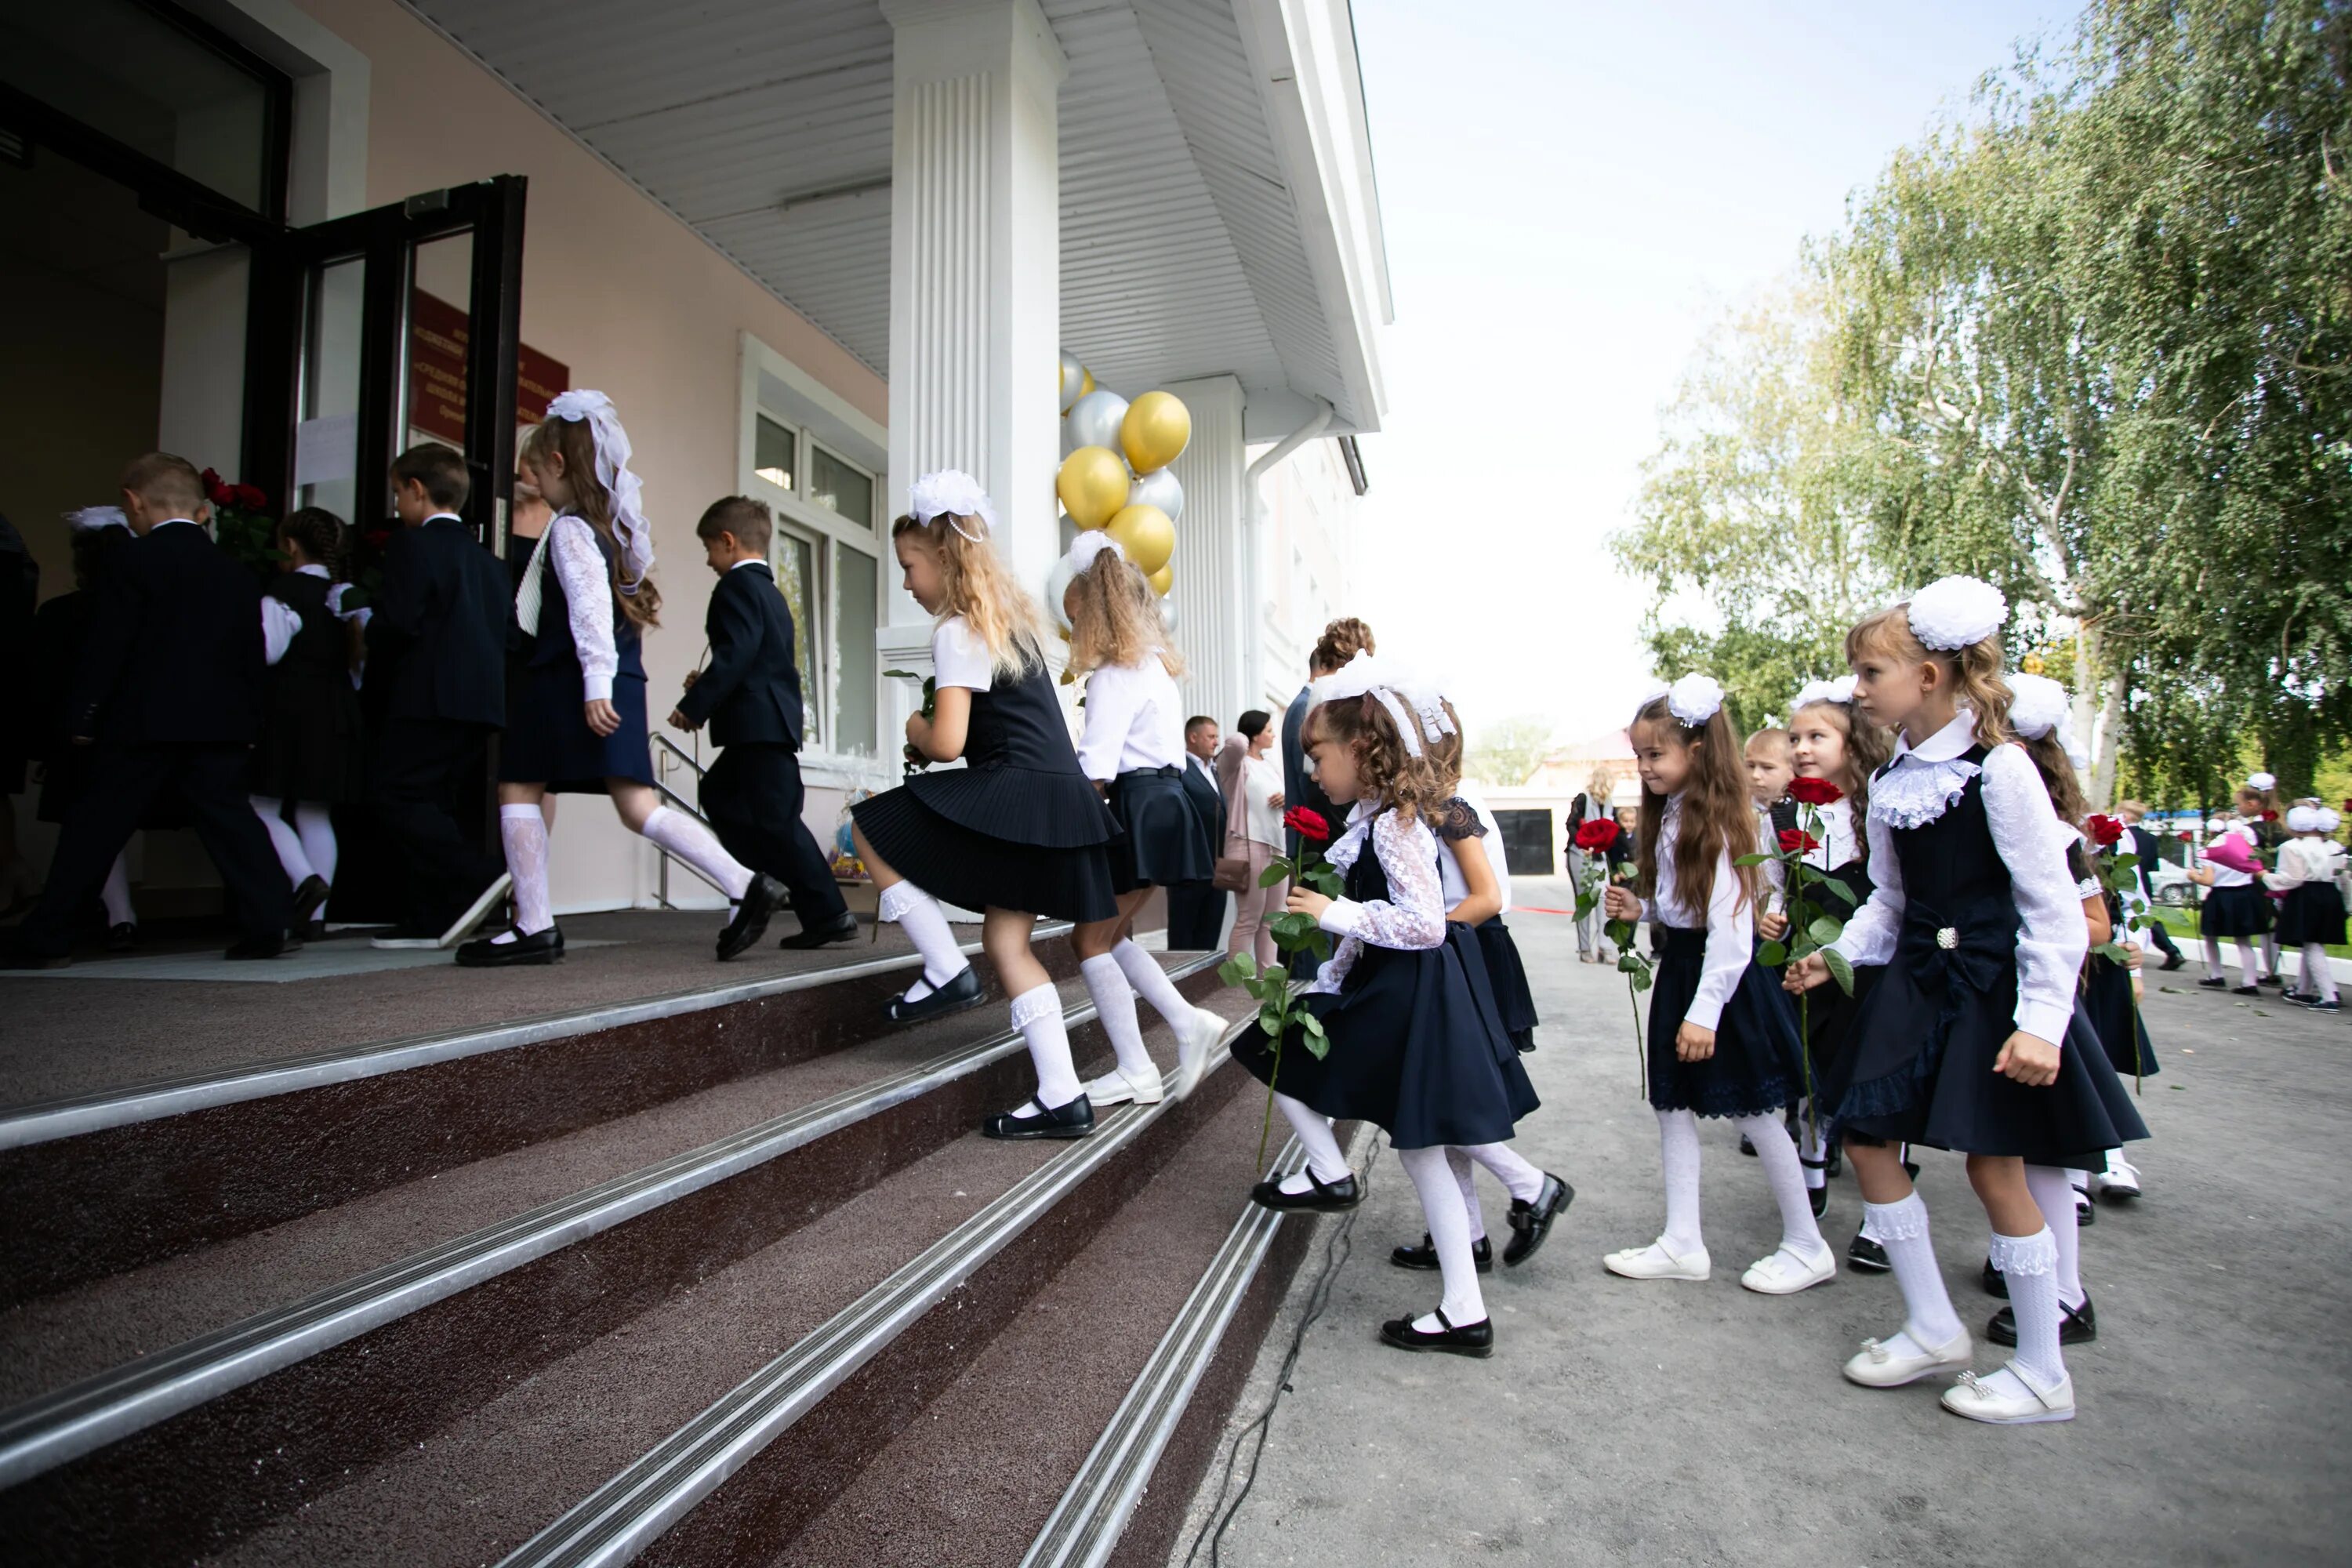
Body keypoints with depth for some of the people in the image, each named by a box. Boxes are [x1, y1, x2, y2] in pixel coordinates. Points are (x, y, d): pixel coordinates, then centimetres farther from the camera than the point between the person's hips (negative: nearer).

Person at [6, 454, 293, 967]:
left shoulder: (132, 561, -5)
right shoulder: (236, 573, 9)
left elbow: (108, 647, -8)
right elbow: (254, 654, 11)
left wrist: (82, 717, 0)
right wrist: (248, 723, 16)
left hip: (142, 724, -3)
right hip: (220, 726, 4)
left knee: (92, 832, 6)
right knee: (232, 825, 5)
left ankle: (47, 941, 12)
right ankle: (267, 928, -2)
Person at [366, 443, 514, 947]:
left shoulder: (413, 545, -5)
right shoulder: (486, 560, 18)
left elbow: (396, 622, -14)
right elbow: (509, 634, 17)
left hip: (426, 699, -8)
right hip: (481, 700, 8)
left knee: (403, 798, -6)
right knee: (441, 806, 9)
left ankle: (480, 875, -21)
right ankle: (428, 919, 10)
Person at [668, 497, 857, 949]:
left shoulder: (737, 585, -7)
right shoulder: (770, 591, 23)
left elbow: (736, 653, -20)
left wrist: (695, 705, -20)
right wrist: (707, 686, 20)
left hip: (758, 724, -10)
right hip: (773, 721, 10)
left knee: (776, 820, -7)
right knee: (719, 795, 15)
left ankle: (828, 915, -5)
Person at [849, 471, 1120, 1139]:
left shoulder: (959, 632, -10)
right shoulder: (1013, 615, 18)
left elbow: (947, 742, -19)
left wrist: (915, 729, 3)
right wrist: (934, 729, 17)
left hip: (1014, 797, -9)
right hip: (1062, 799, 9)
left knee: (871, 827, 5)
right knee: (1006, 938, 12)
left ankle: (946, 973, 2)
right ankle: (1063, 1099, 11)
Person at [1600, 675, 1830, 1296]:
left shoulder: (1716, 825, -18)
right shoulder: (1669, 817, 9)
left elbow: (1730, 925, -22)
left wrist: (1705, 1011, -23)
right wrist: (1640, 908, 1)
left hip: (1722, 979, -9)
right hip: (1678, 971, 9)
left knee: (1753, 1114, 4)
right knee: (1673, 1107, 10)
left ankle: (1807, 1245, 23)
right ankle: (1682, 1243, 20)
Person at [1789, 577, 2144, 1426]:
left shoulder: (1998, 768, -15)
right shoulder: (1890, 782, 5)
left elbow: (2055, 907, -15)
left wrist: (2041, 1021, -20)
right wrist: (1838, 955, 2)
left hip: (1989, 984, -7)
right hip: (1916, 977, 7)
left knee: (1994, 1165, 0)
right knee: (1865, 1136, 6)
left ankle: (2042, 1372, 20)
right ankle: (1934, 1329, 23)